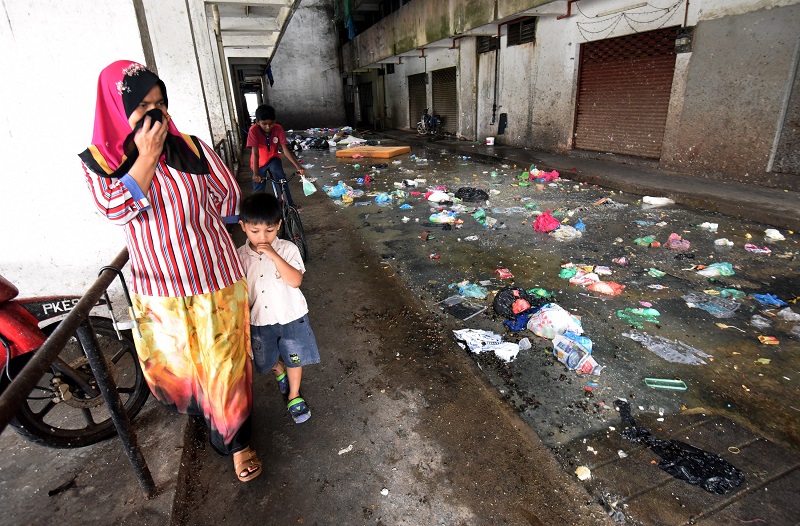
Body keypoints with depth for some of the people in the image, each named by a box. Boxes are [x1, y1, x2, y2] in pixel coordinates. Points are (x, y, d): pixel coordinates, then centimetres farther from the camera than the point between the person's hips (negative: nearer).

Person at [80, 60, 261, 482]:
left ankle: (234, 436, 29)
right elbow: (116, 209, -18)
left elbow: (229, 197, -1)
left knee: (224, 362, 8)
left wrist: (186, 214, 4)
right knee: (174, 362, 21)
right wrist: (146, 158, -19)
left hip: (214, 277, -1)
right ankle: (196, 405, 54)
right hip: (159, 290, 2)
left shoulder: (190, 147, -4)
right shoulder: (98, 160, -1)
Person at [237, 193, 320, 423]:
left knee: (294, 358, 13)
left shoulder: (287, 249, -15)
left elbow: (295, 280, -27)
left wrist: (274, 255, -32)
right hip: (259, 319, 2)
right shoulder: (240, 256, -8)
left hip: (291, 316, -2)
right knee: (269, 360, 22)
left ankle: (294, 395, 36)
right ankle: (280, 373, 56)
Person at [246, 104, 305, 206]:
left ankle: (289, 203, -11)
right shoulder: (253, 130, -27)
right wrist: (256, 173, -43)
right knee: (258, 189, 1)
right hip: (259, 162, 0)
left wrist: (298, 166, -37)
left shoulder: (278, 129, -22)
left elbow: (285, 150, -26)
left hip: (273, 159, 0)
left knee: (281, 179, -26)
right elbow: (255, 153, -31)